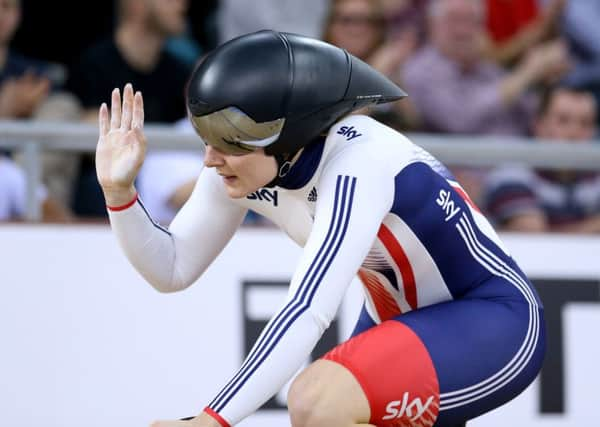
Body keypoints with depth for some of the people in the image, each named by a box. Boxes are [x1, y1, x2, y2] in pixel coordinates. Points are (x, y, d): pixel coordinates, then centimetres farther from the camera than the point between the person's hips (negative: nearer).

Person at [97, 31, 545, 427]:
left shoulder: (355, 166, -30)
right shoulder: (244, 165, -8)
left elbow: (308, 312, -38)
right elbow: (172, 269, 2)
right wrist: (118, 190, -15)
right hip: (405, 324, 9)